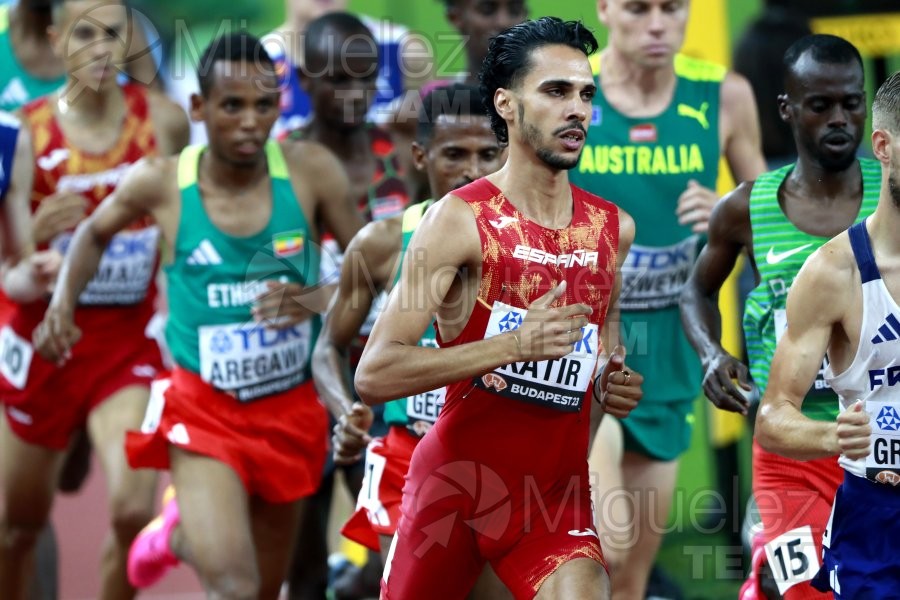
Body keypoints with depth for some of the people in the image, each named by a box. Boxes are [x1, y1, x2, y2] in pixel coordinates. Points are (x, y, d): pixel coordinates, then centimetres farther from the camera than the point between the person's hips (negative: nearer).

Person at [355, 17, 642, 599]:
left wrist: (615, 387, 3)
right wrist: (514, 343, -27)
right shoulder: (460, 219, -12)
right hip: (454, 484, -3)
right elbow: (374, 375, -19)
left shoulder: (614, 229, 4)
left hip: (557, 490, 3)